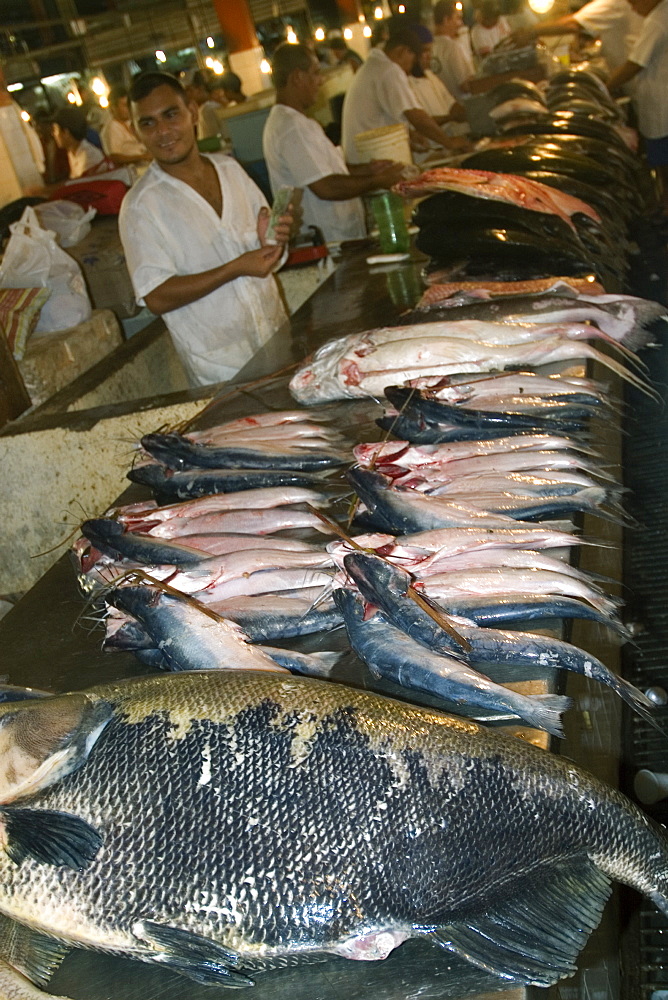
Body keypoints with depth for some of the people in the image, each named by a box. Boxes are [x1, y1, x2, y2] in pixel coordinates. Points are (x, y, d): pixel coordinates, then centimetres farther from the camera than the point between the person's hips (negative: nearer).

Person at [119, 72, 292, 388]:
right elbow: (156, 297, -17)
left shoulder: (230, 168, 7)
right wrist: (235, 269, -22)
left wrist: (272, 237, -10)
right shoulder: (140, 205, -11)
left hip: (278, 341, 5)